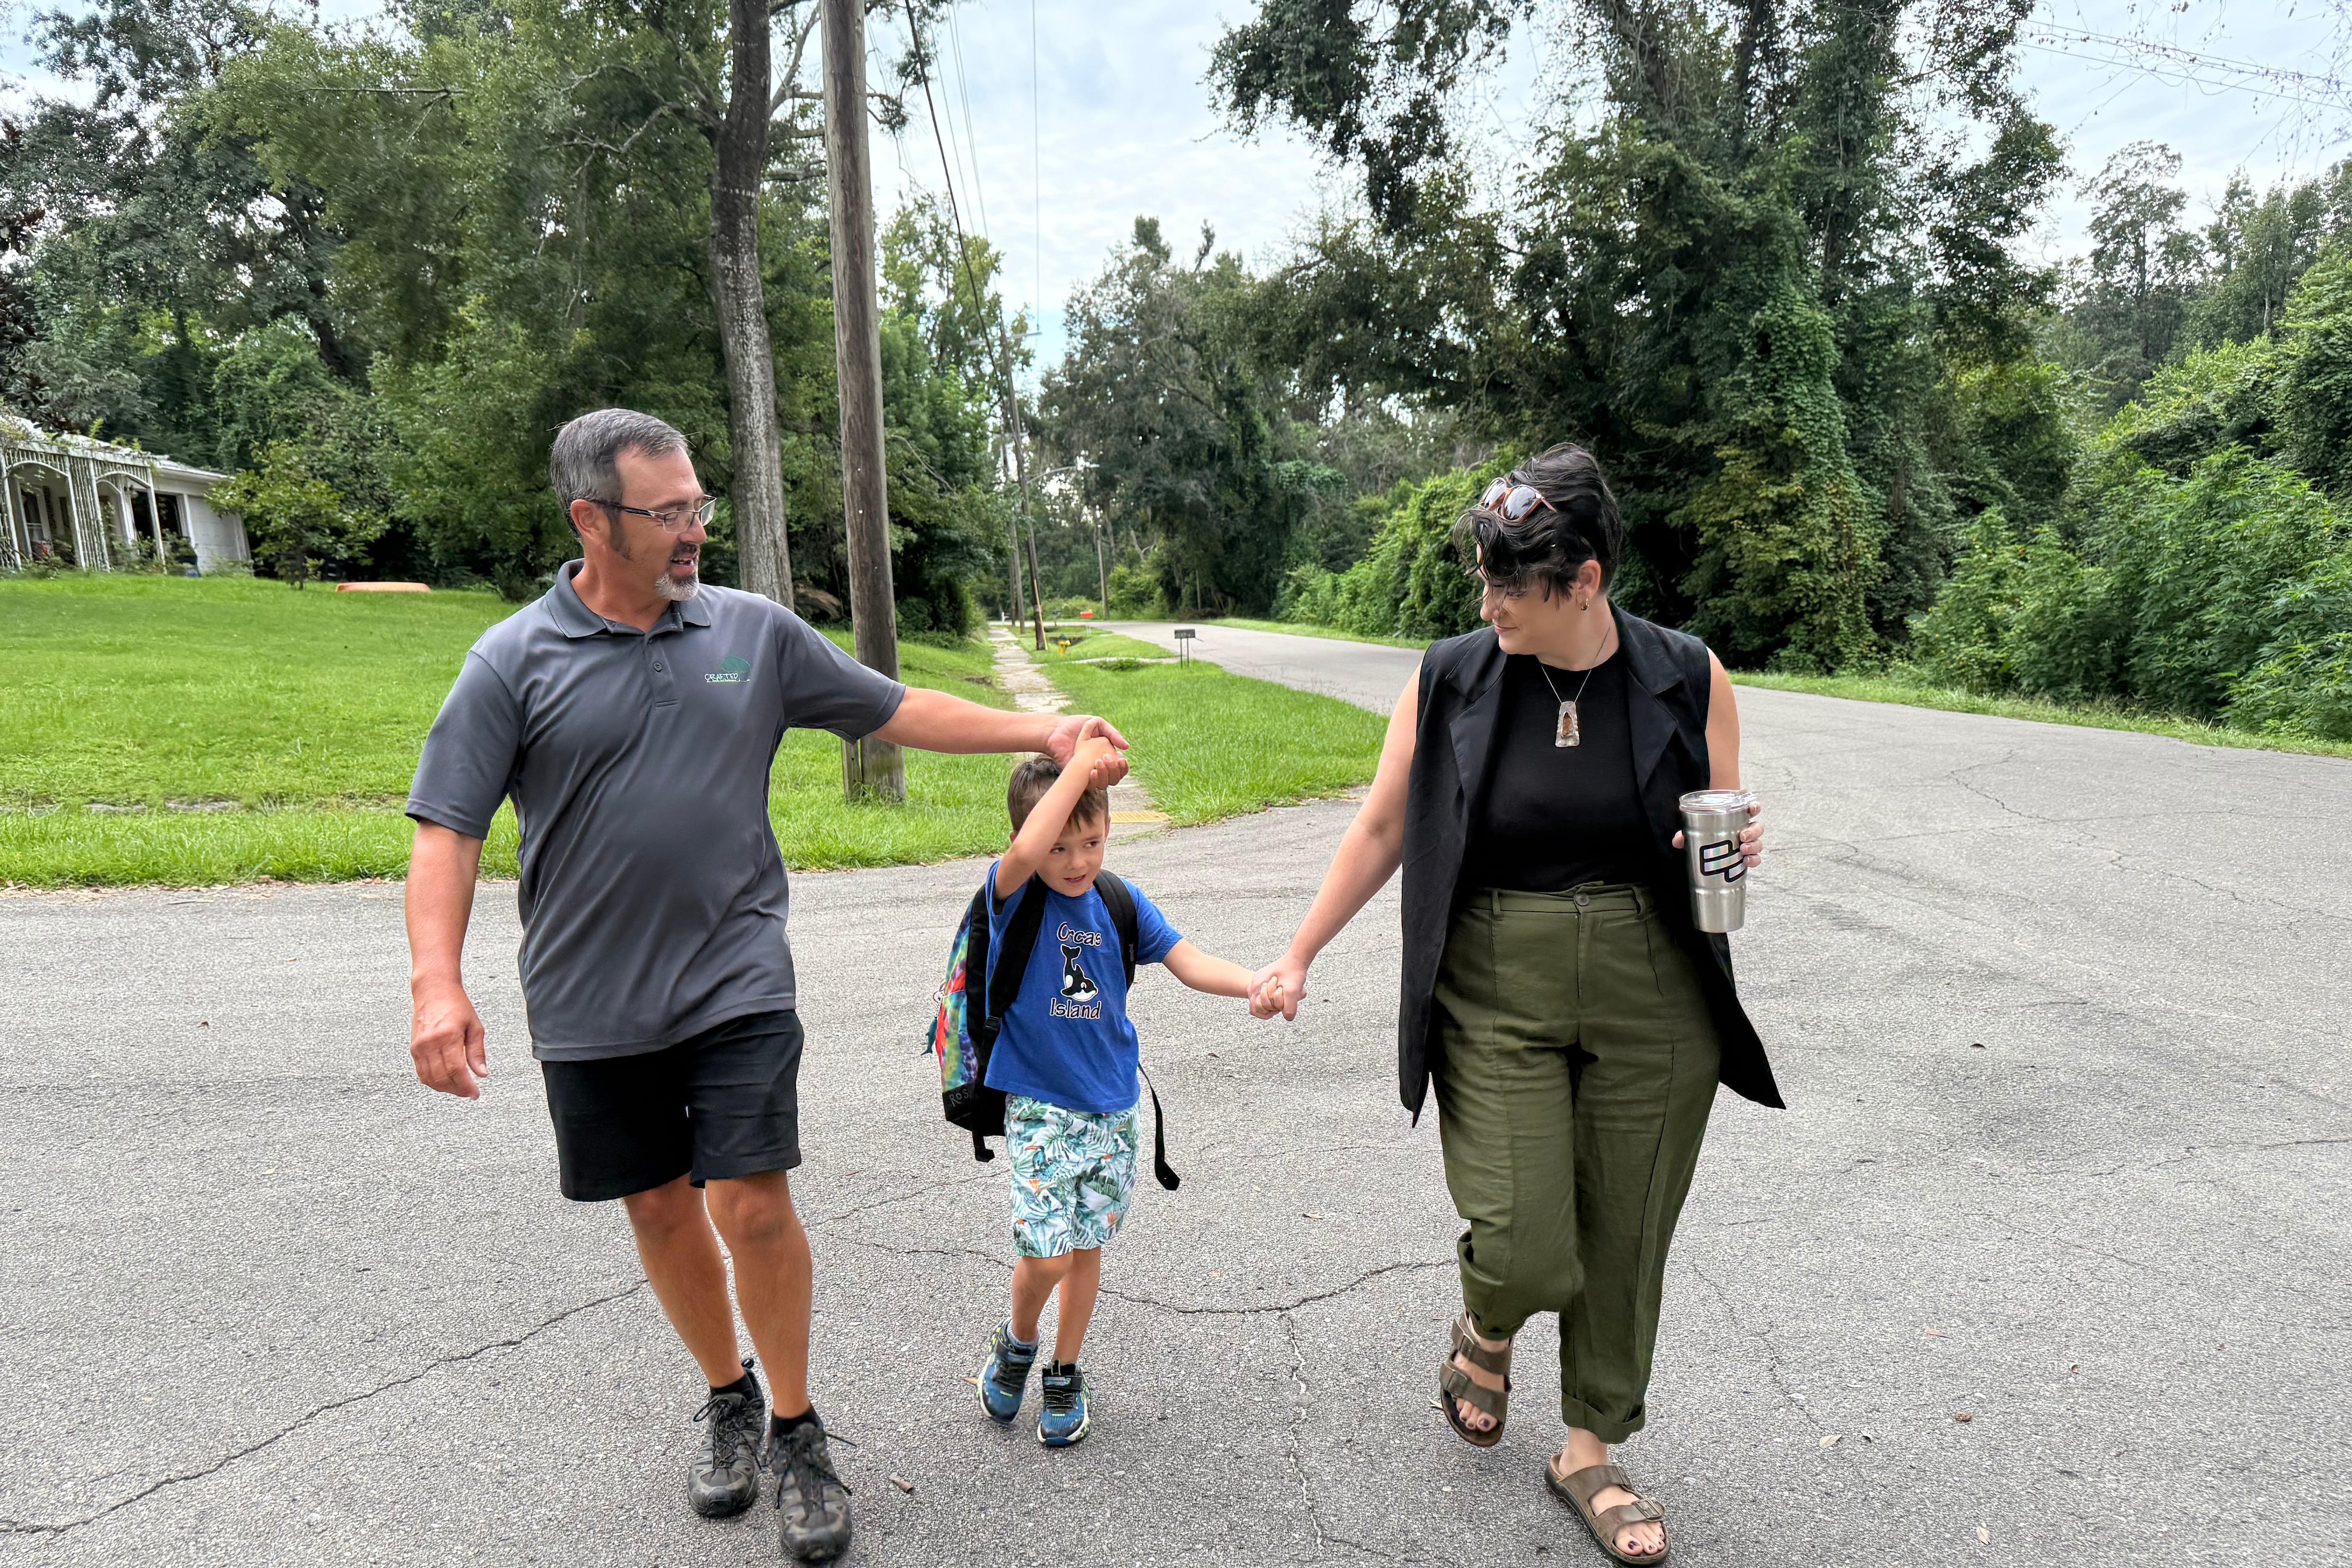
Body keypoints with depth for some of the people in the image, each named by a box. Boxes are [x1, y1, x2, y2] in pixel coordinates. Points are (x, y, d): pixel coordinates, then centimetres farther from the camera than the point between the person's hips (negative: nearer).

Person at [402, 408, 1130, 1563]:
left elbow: (897, 711, 7)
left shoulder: (755, 631, 2)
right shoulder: (514, 662, -4)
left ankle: (795, 1432, 19)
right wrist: (436, 983, -15)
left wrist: (1043, 732, 3)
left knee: (753, 1208, -5)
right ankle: (727, 1398, 38)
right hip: (593, 1007, 1)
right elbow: (447, 828, -4)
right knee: (660, 1210, 13)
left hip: (737, 984, 0)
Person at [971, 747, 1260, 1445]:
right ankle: (1017, 1343, 25)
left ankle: (1064, 1375, 34)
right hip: (1040, 1106, -4)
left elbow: (1190, 963, -5)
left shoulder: (1121, 904, 0)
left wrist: (1256, 983, -22)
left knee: (1087, 1245, 12)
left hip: (1114, 1105, 4)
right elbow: (1024, 852, -35)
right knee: (1047, 1252, -8)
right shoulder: (1014, 897, -12)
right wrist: (1078, 766, -31)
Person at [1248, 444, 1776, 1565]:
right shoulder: (1450, 680, -5)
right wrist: (1298, 957, 5)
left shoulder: (1688, 680, -4)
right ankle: (1487, 1325, 33)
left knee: (1623, 1244, 11)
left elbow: (1725, 833, 9)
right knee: (1525, 1251, -6)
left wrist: (1734, 848, -15)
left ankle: (1589, 1455, 37)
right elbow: (1381, 831, 3)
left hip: (1653, 999, 1)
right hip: (1497, 997, -1)